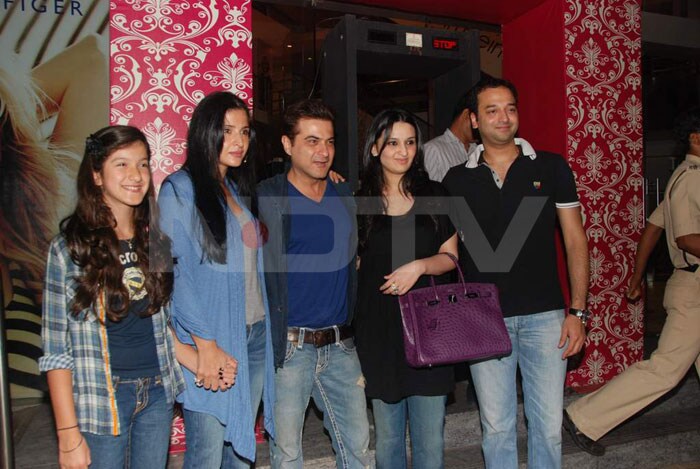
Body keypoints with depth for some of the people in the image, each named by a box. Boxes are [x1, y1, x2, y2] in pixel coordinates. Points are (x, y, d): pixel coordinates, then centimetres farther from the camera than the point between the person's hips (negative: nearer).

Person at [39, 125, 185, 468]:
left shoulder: (156, 239, 2)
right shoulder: (69, 248, -11)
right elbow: (56, 349, -10)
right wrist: (68, 434, -12)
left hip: (158, 391, 4)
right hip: (102, 397, -4)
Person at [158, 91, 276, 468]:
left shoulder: (241, 189, 15)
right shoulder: (179, 189, -7)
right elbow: (176, 272, -14)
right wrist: (206, 345, -18)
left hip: (256, 334, 7)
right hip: (210, 340, -6)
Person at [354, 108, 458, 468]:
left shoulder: (434, 196, 6)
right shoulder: (360, 202, 4)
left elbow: (451, 256, 5)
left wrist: (419, 266, -12)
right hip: (379, 327, 0)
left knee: (430, 435, 5)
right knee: (387, 436, 10)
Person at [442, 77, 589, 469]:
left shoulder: (551, 168, 3)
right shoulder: (457, 180, 4)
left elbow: (575, 241, 3)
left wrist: (578, 311, -3)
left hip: (545, 315, 0)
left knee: (549, 426, 7)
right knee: (496, 426, 10)